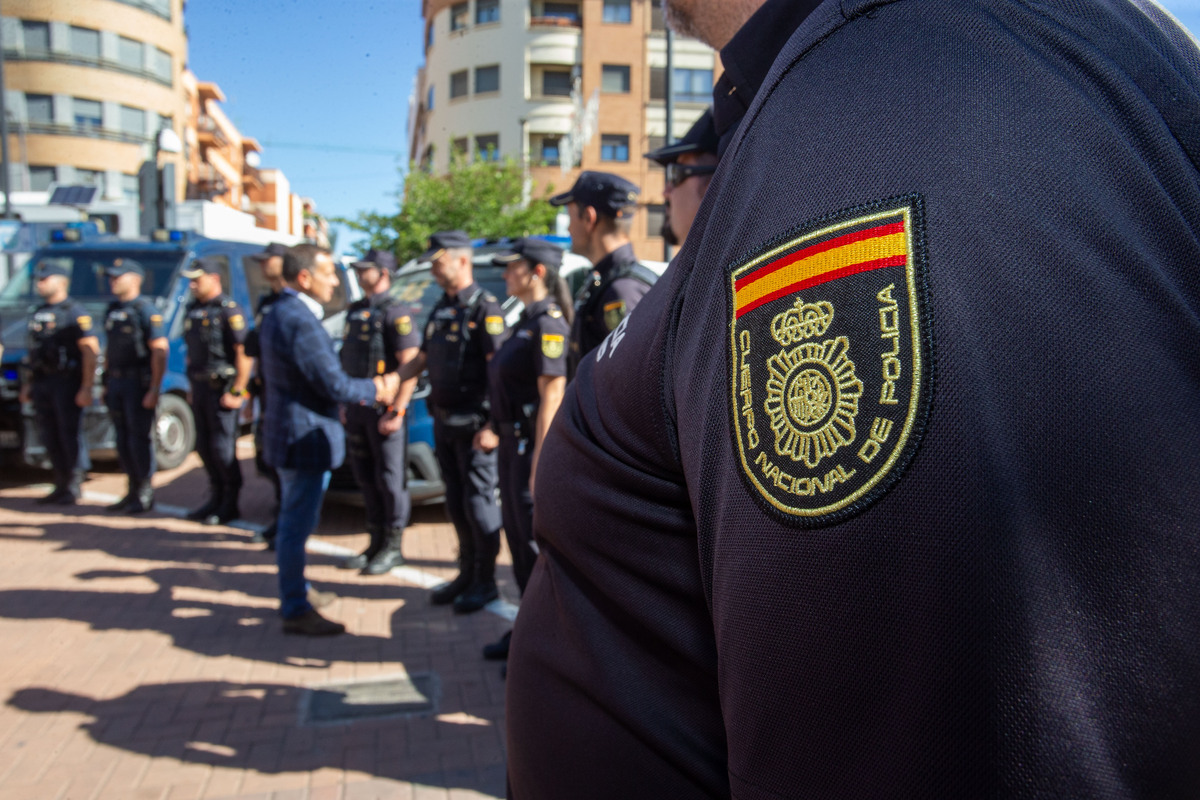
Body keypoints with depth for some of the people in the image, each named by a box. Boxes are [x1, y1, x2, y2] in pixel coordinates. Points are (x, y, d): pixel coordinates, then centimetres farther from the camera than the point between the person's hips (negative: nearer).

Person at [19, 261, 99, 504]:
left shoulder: (75, 312, -8)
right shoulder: (38, 313, 17)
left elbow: (90, 351, -14)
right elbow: (32, 351, 21)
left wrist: (86, 387, -19)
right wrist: (27, 383, 17)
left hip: (67, 383, -8)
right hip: (42, 383, 8)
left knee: (71, 435, -3)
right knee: (49, 437, 11)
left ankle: (74, 488, 5)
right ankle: (61, 485, 20)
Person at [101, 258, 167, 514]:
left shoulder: (146, 310, -11)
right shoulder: (112, 310, 14)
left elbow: (159, 351, -17)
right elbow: (109, 349, 20)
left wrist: (154, 390, -21)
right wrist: (106, 383, 16)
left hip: (138, 383, -8)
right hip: (116, 382, 8)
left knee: (140, 439, -3)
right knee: (123, 440, 12)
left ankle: (146, 495, 6)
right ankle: (133, 491, 22)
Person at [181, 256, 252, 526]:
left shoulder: (229, 311, -13)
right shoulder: (192, 310, 13)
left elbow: (244, 354, -17)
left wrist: (237, 392, -19)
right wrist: (193, 386, 16)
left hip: (221, 389, -8)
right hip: (200, 387, 8)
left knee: (223, 448, -3)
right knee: (204, 446, 13)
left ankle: (230, 504, 9)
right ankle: (216, 498, 26)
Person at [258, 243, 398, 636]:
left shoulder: (279, 313, 11)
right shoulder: (301, 321, -22)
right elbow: (334, 384, -21)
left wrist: (360, 390, 10)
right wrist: (375, 390, -5)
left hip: (292, 435, 11)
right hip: (305, 437, -11)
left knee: (294, 522, 21)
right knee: (297, 525, 1)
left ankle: (293, 596, 35)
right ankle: (296, 611, 13)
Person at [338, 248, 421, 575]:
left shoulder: (395, 314, -11)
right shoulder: (355, 312, 14)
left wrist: (397, 411, -21)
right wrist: (344, 404, 16)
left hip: (383, 409, -8)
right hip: (356, 409, 8)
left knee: (390, 479, -1)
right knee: (366, 478, 13)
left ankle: (393, 547, 10)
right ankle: (376, 542, 25)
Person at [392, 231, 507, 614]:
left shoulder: (484, 308, -12)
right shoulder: (441, 309, 14)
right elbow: (422, 360, 22)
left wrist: (492, 425, -23)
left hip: (473, 424, -8)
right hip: (444, 422, 8)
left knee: (479, 502, 0)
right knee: (455, 503, 15)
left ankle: (485, 582, 12)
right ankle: (467, 574, 28)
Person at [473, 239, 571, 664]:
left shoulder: (548, 322, -15)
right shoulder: (526, 321, 14)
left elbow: (552, 396, -21)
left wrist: (539, 464, -23)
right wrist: (497, 431, 9)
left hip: (534, 445, -10)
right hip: (514, 442, 10)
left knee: (537, 540, -2)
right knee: (517, 535, 17)